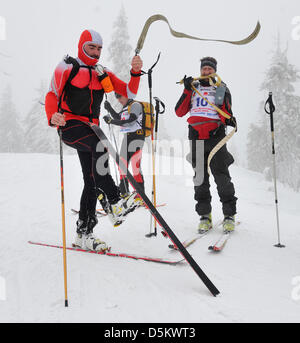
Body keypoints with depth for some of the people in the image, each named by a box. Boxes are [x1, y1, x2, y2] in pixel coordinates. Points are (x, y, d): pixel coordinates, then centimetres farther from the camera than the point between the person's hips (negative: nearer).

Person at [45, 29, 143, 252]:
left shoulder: (104, 74, 15)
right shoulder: (67, 67, 2)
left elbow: (130, 93, 8)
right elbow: (52, 95, -4)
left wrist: (136, 72, -10)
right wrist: (52, 117, -25)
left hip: (91, 128, 6)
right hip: (69, 125, -5)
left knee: (92, 181, 0)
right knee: (100, 145, -36)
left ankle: (84, 233, 8)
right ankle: (113, 201, -31)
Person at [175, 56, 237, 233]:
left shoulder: (222, 89, 12)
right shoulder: (193, 88, 17)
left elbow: (226, 115, 5)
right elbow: (179, 112, 6)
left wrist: (229, 120, -18)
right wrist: (187, 91, -3)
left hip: (216, 137, -2)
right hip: (196, 138, 2)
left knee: (221, 176, -7)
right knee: (200, 178, 4)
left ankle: (229, 215, 5)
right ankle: (204, 215, 12)